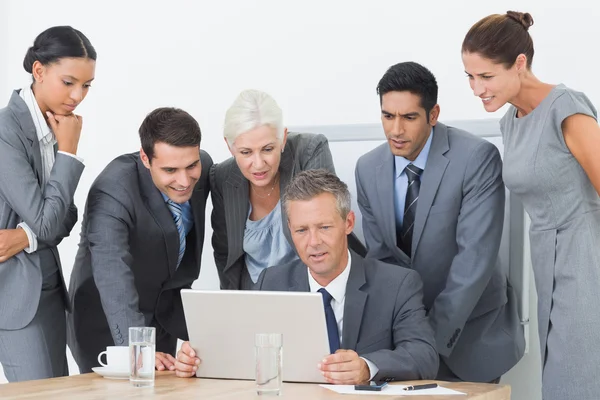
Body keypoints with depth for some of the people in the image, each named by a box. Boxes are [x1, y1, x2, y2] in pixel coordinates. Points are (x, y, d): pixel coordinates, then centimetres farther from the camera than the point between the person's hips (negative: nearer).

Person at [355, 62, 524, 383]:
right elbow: (380, 256, 1)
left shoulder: (477, 159, -19)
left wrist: (436, 338, -25)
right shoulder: (368, 169, -3)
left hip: (469, 332, -3)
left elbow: (475, 257, -23)